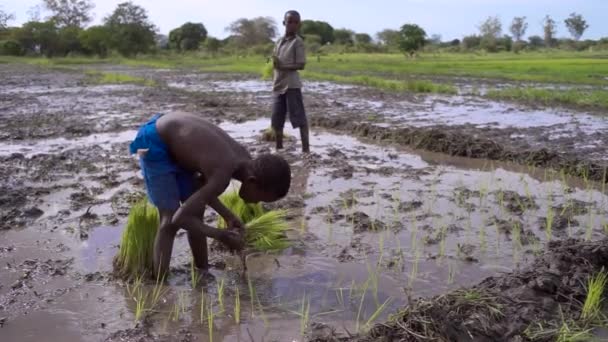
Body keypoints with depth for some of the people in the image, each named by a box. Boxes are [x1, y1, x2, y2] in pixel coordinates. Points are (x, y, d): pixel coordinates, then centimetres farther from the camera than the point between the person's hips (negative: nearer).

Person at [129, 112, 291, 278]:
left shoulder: (243, 158, -7)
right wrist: (221, 235, -17)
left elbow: (201, 184, 8)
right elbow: (179, 219, -28)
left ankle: (202, 275, 23)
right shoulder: (222, 175, -33)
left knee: (197, 213, 10)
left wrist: (228, 216, 0)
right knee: (169, 221, -12)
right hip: (153, 143, -8)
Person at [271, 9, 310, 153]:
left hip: (292, 85, -7)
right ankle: (279, 148, 21)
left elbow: (301, 65, -12)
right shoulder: (279, 41, 15)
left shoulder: (298, 42, -6)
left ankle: (306, 148, -4)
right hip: (278, 86, 7)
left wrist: (282, 66, -21)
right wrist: (274, 85, 10)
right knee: (277, 119, 10)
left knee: (299, 117, -6)